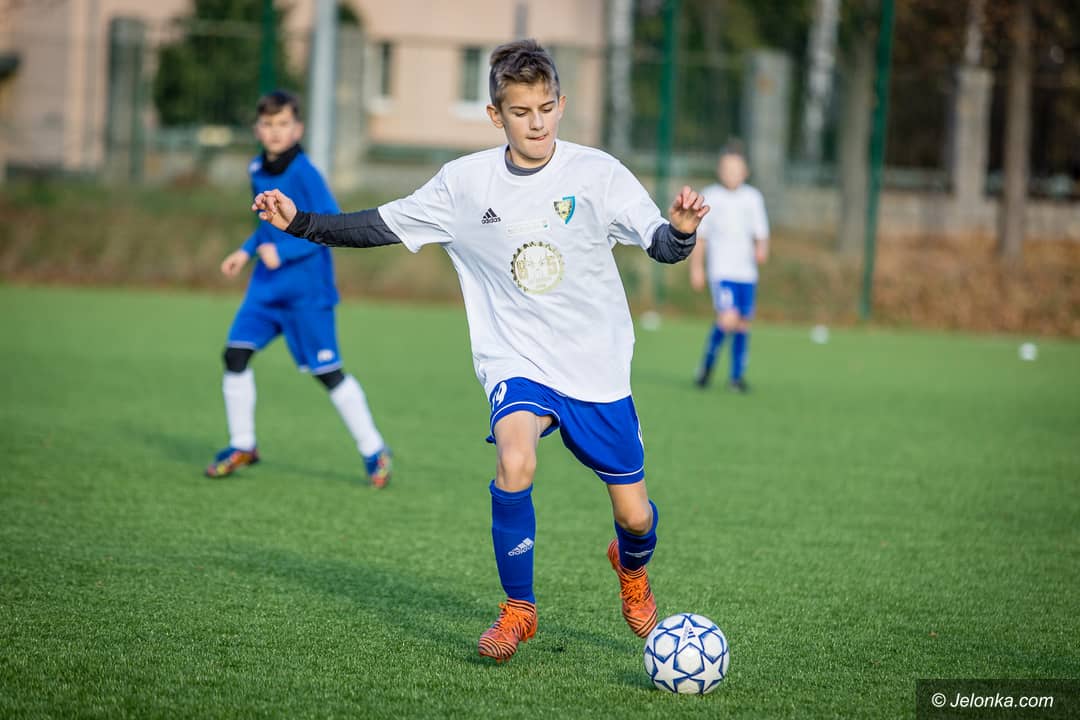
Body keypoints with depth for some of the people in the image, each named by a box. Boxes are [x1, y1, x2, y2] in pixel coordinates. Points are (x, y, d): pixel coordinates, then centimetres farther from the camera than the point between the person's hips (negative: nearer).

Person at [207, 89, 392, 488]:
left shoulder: (304, 173, -16)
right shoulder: (258, 170, 8)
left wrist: (283, 252, -21)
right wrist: (246, 251, 13)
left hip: (306, 286, -7)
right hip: (267, 283, 7)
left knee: (328, 372, -2)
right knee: (236, 351, -3)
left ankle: (373, 451, 11)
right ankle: (242, 446, 10)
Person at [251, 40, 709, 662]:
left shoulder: (596, 173, -9)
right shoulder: (465, 183, -3)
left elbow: (663, 247, -15)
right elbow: (382, 226, 6)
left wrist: (682, 229, -38)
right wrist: (299, 223, -3)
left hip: (598, 368, 0)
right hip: (517, 363, 0)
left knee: (635, 516, 3)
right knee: (514, 465, -30)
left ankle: (631, 567, 44)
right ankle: (518, 610, -8)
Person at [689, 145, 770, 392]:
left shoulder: (753, 198, 9)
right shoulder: (709, 196, 2)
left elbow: (761, 233, 11)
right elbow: (698, 236, 6)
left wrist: (762, 249, -11)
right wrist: (696, 268, 4)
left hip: (747, 272, 4)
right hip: (721, 270, -4)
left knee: (743, 323, 5)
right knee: (728, 319, -19)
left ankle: (737, 376, 18)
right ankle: (708, 362, 5)